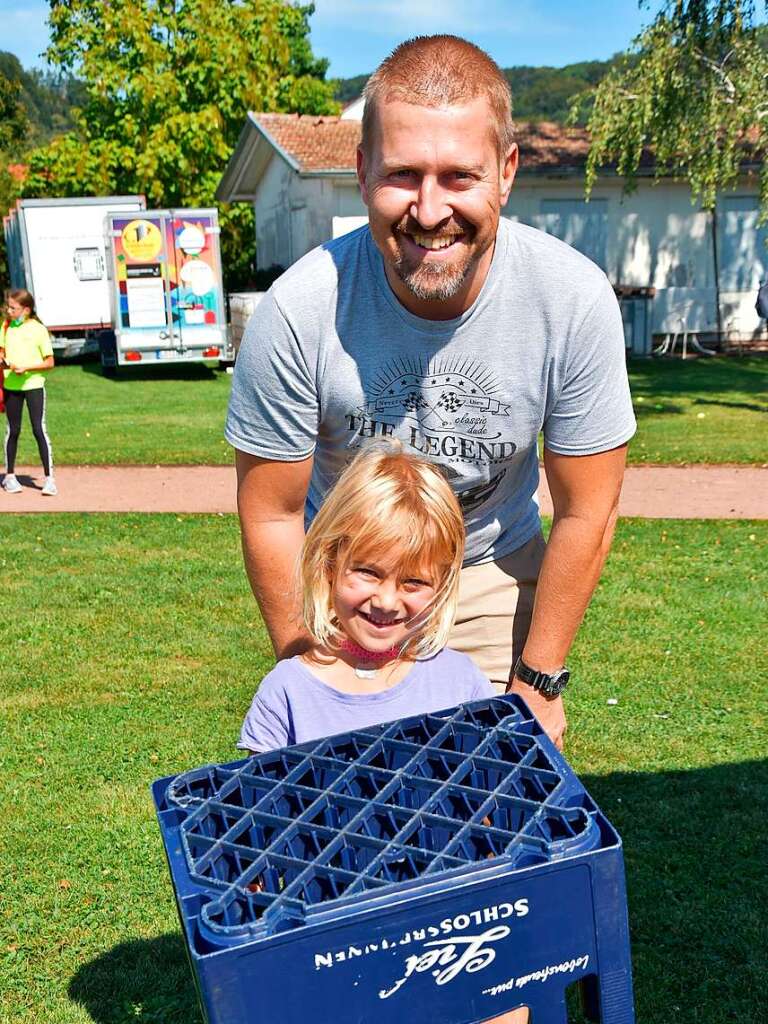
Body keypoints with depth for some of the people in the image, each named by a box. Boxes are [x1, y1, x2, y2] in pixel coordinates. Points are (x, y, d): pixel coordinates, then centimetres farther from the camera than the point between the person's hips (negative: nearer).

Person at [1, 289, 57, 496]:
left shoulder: (38, 329, -6)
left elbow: (49, 362, -6)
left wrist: (26, 367, -18)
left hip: (33, 384, -4)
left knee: (39, 430, -7)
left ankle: (49, 478, -3)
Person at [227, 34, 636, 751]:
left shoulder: (575, 298, -24)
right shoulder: (297, 312, -28)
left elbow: (585, 512, -13)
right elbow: (271, 516, -14)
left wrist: (537, 681, -7)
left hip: (495, 572, 1)